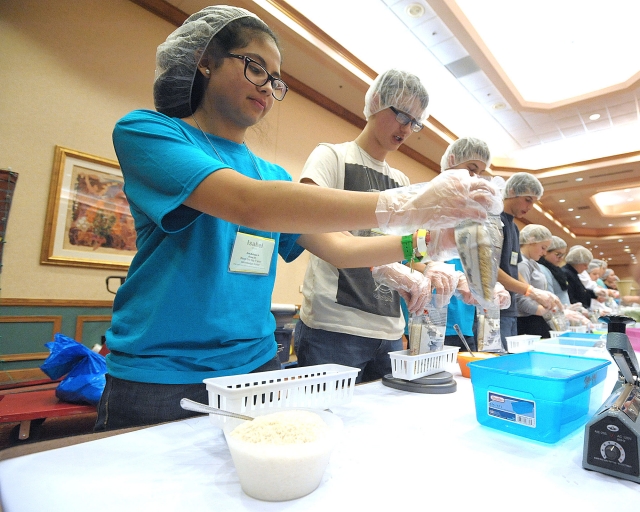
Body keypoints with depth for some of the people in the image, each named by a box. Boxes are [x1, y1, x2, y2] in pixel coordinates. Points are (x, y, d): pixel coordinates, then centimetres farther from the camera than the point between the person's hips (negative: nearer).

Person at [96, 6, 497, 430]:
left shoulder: (273, 175, 10)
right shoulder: (146, 130, -7)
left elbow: (339, 248, 6)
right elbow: (247, 203, -26)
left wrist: (417, 243, -11)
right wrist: (399, 206, -29)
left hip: (257, 367, 5)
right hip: (162, 380, -4)